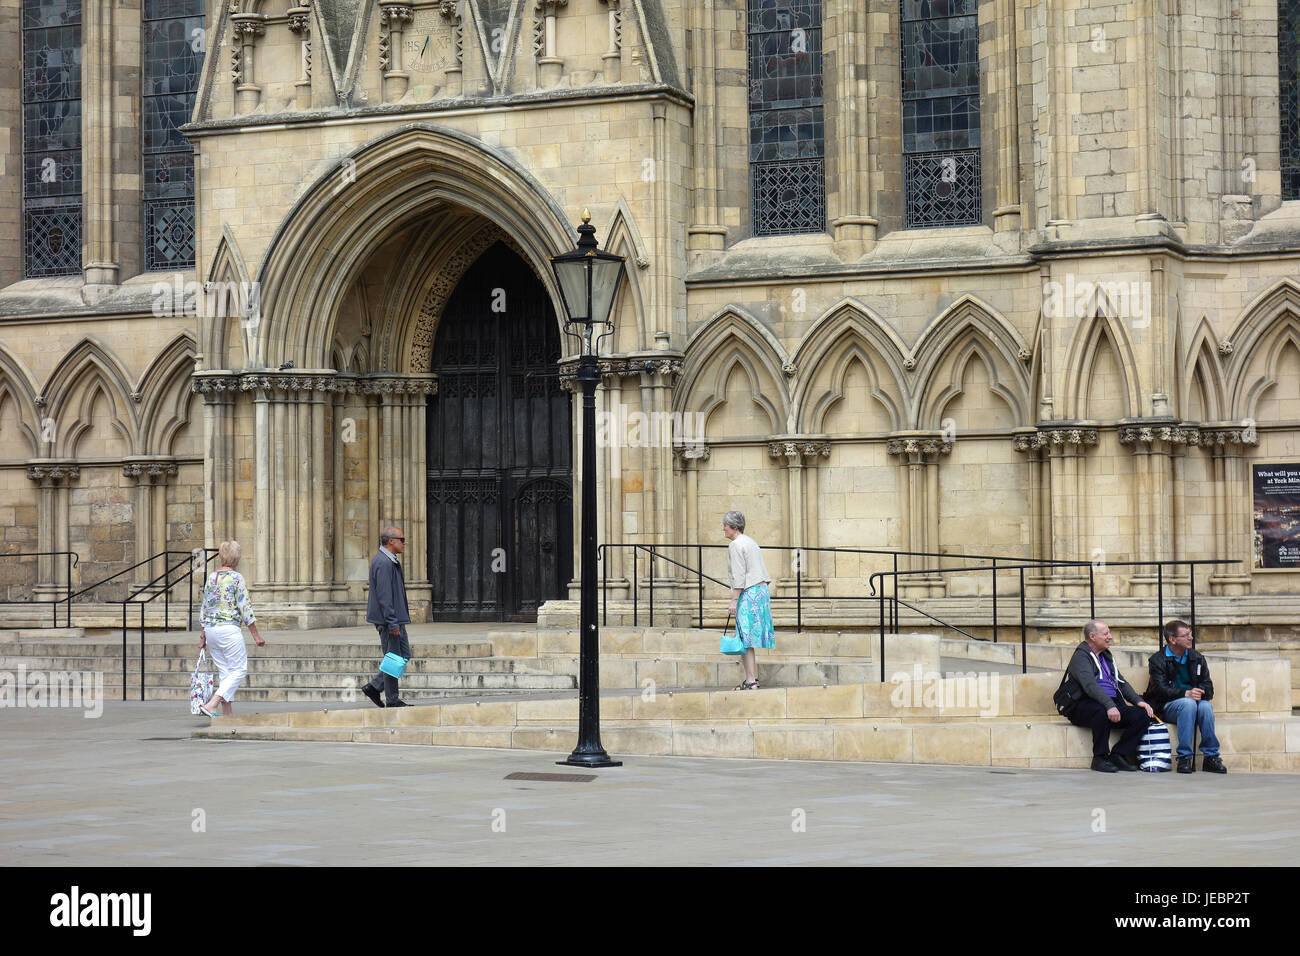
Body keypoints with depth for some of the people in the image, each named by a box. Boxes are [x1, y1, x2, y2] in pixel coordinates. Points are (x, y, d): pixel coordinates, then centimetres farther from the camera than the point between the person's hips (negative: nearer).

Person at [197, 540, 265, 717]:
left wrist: (203, 636, 20)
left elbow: (204, 609, 14)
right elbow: (245, 608, -10)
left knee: (225, 672, 13)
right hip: (229, 628, -7)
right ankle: (211, 704, -15)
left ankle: (227, 714, 9)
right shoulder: (236, 578, -8)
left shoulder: (211, 578, 10)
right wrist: (256, 634, -5)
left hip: (210, 629, 7)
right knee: (239, 670, -1)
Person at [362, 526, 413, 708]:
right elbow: (384, 595, -22)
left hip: (395, 617, 11)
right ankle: (392, 700, 4)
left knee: (404, 655, 13)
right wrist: (392, 623, -23)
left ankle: (373, 687, 16)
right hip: (388, 618, -11)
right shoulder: (383, 563, -18)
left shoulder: (390, 561, 16)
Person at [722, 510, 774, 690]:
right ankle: (754, 678, 14)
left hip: (749, 594, -10)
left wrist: (734, 600, -16)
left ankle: (750, 682, -13)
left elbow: (739, 576, -16)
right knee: (751, 638, 13)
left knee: (745, 638, -9)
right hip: (762, 590, 10)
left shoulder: (735, 545, -9)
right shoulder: (750, 542, 19)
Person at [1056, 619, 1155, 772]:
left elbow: (1121, 683, 22)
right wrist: (1109, 706, -35)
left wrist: (1138, 701, 3)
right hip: (1083, 706, -7)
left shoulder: (1106, 656, 23)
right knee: (1102, 711, -41)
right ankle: (1099, 758, -24)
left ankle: (1119, 755, -11)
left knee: (1143, 715, -16)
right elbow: (1090, 685, -21)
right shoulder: (1081, 656, -5)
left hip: (1113, 704, 7)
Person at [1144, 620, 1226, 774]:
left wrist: (1200, 692, -16)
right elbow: (1160, 689, -13)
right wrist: (1186, 693, -27)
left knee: (1206, 706, -31)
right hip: (1166, 707, -3)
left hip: (1192, 701, 3)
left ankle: (1211, 757, -26)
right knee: (1188, 703, -36)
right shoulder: (1157, 660, 0)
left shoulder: (1196, 658, 14)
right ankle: (1184, 758, -36)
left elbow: (1208, 687, 9)